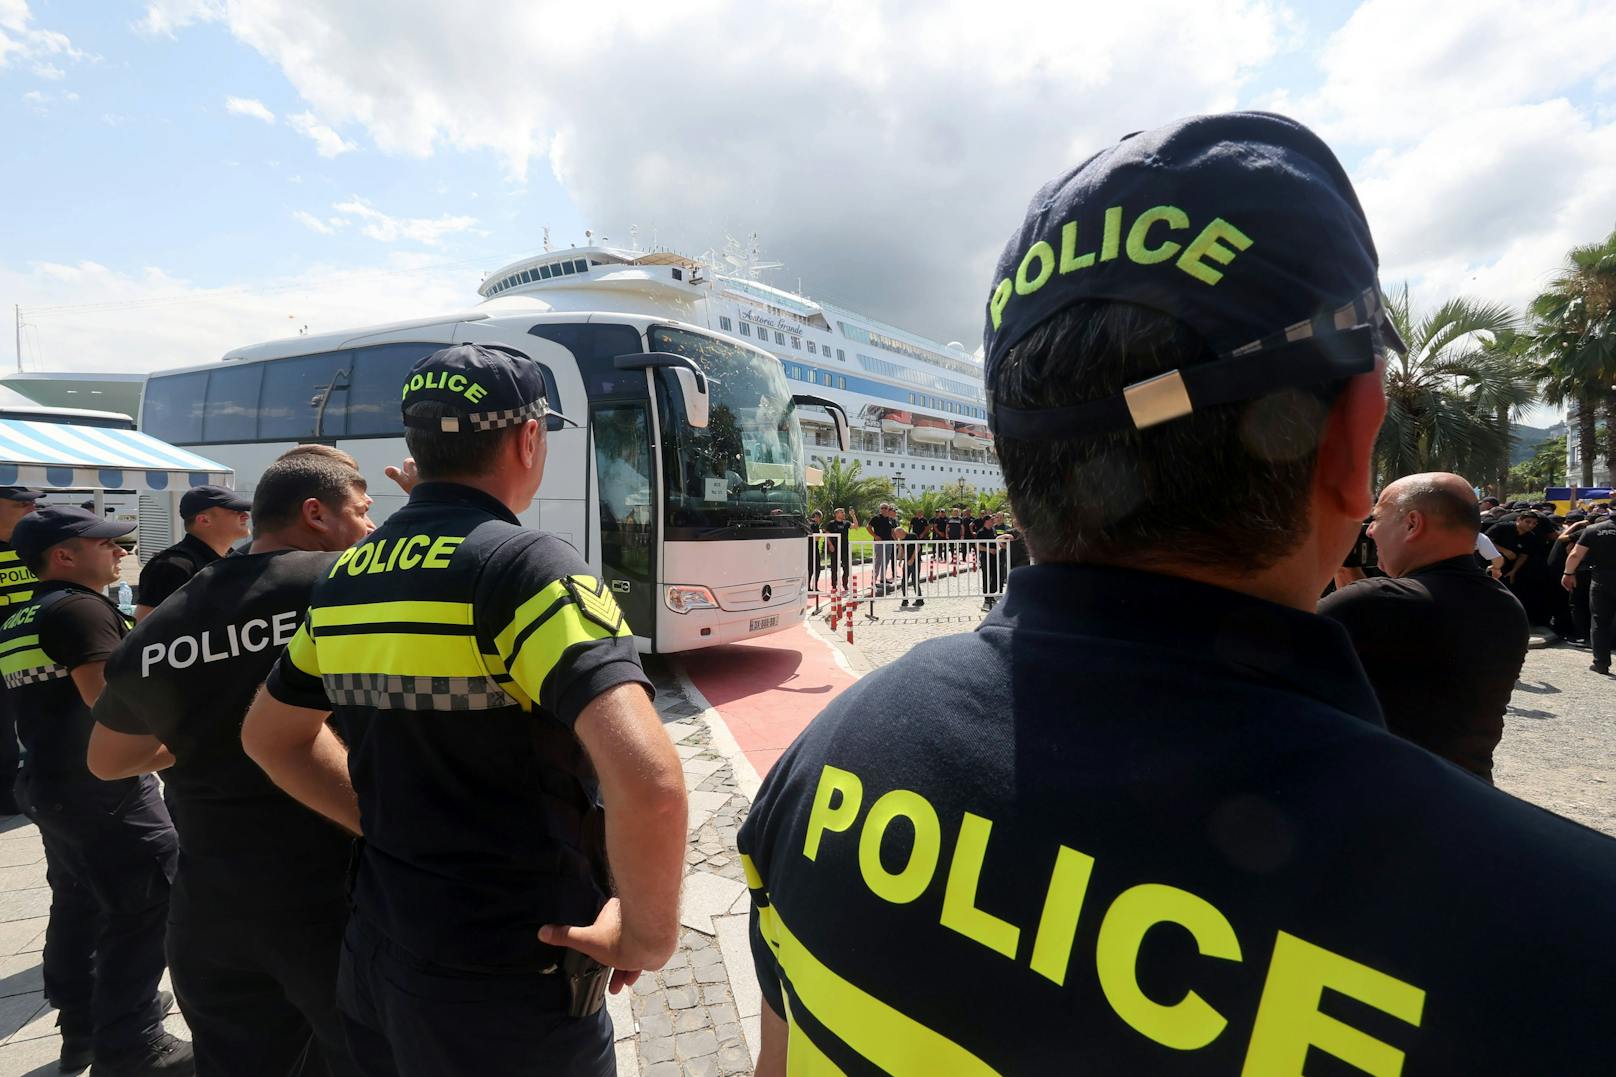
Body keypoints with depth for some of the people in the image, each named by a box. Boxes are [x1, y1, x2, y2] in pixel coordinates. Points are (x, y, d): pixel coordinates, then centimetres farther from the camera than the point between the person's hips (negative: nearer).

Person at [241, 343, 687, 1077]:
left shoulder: (345, 577, 2)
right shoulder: (525, 564, -22)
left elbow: (270, 737, 17)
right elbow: (649, 781, -34)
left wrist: (388, 825, 12)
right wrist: (649, 934, -18)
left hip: (375, 956, 7)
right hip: (509, 978, -6)